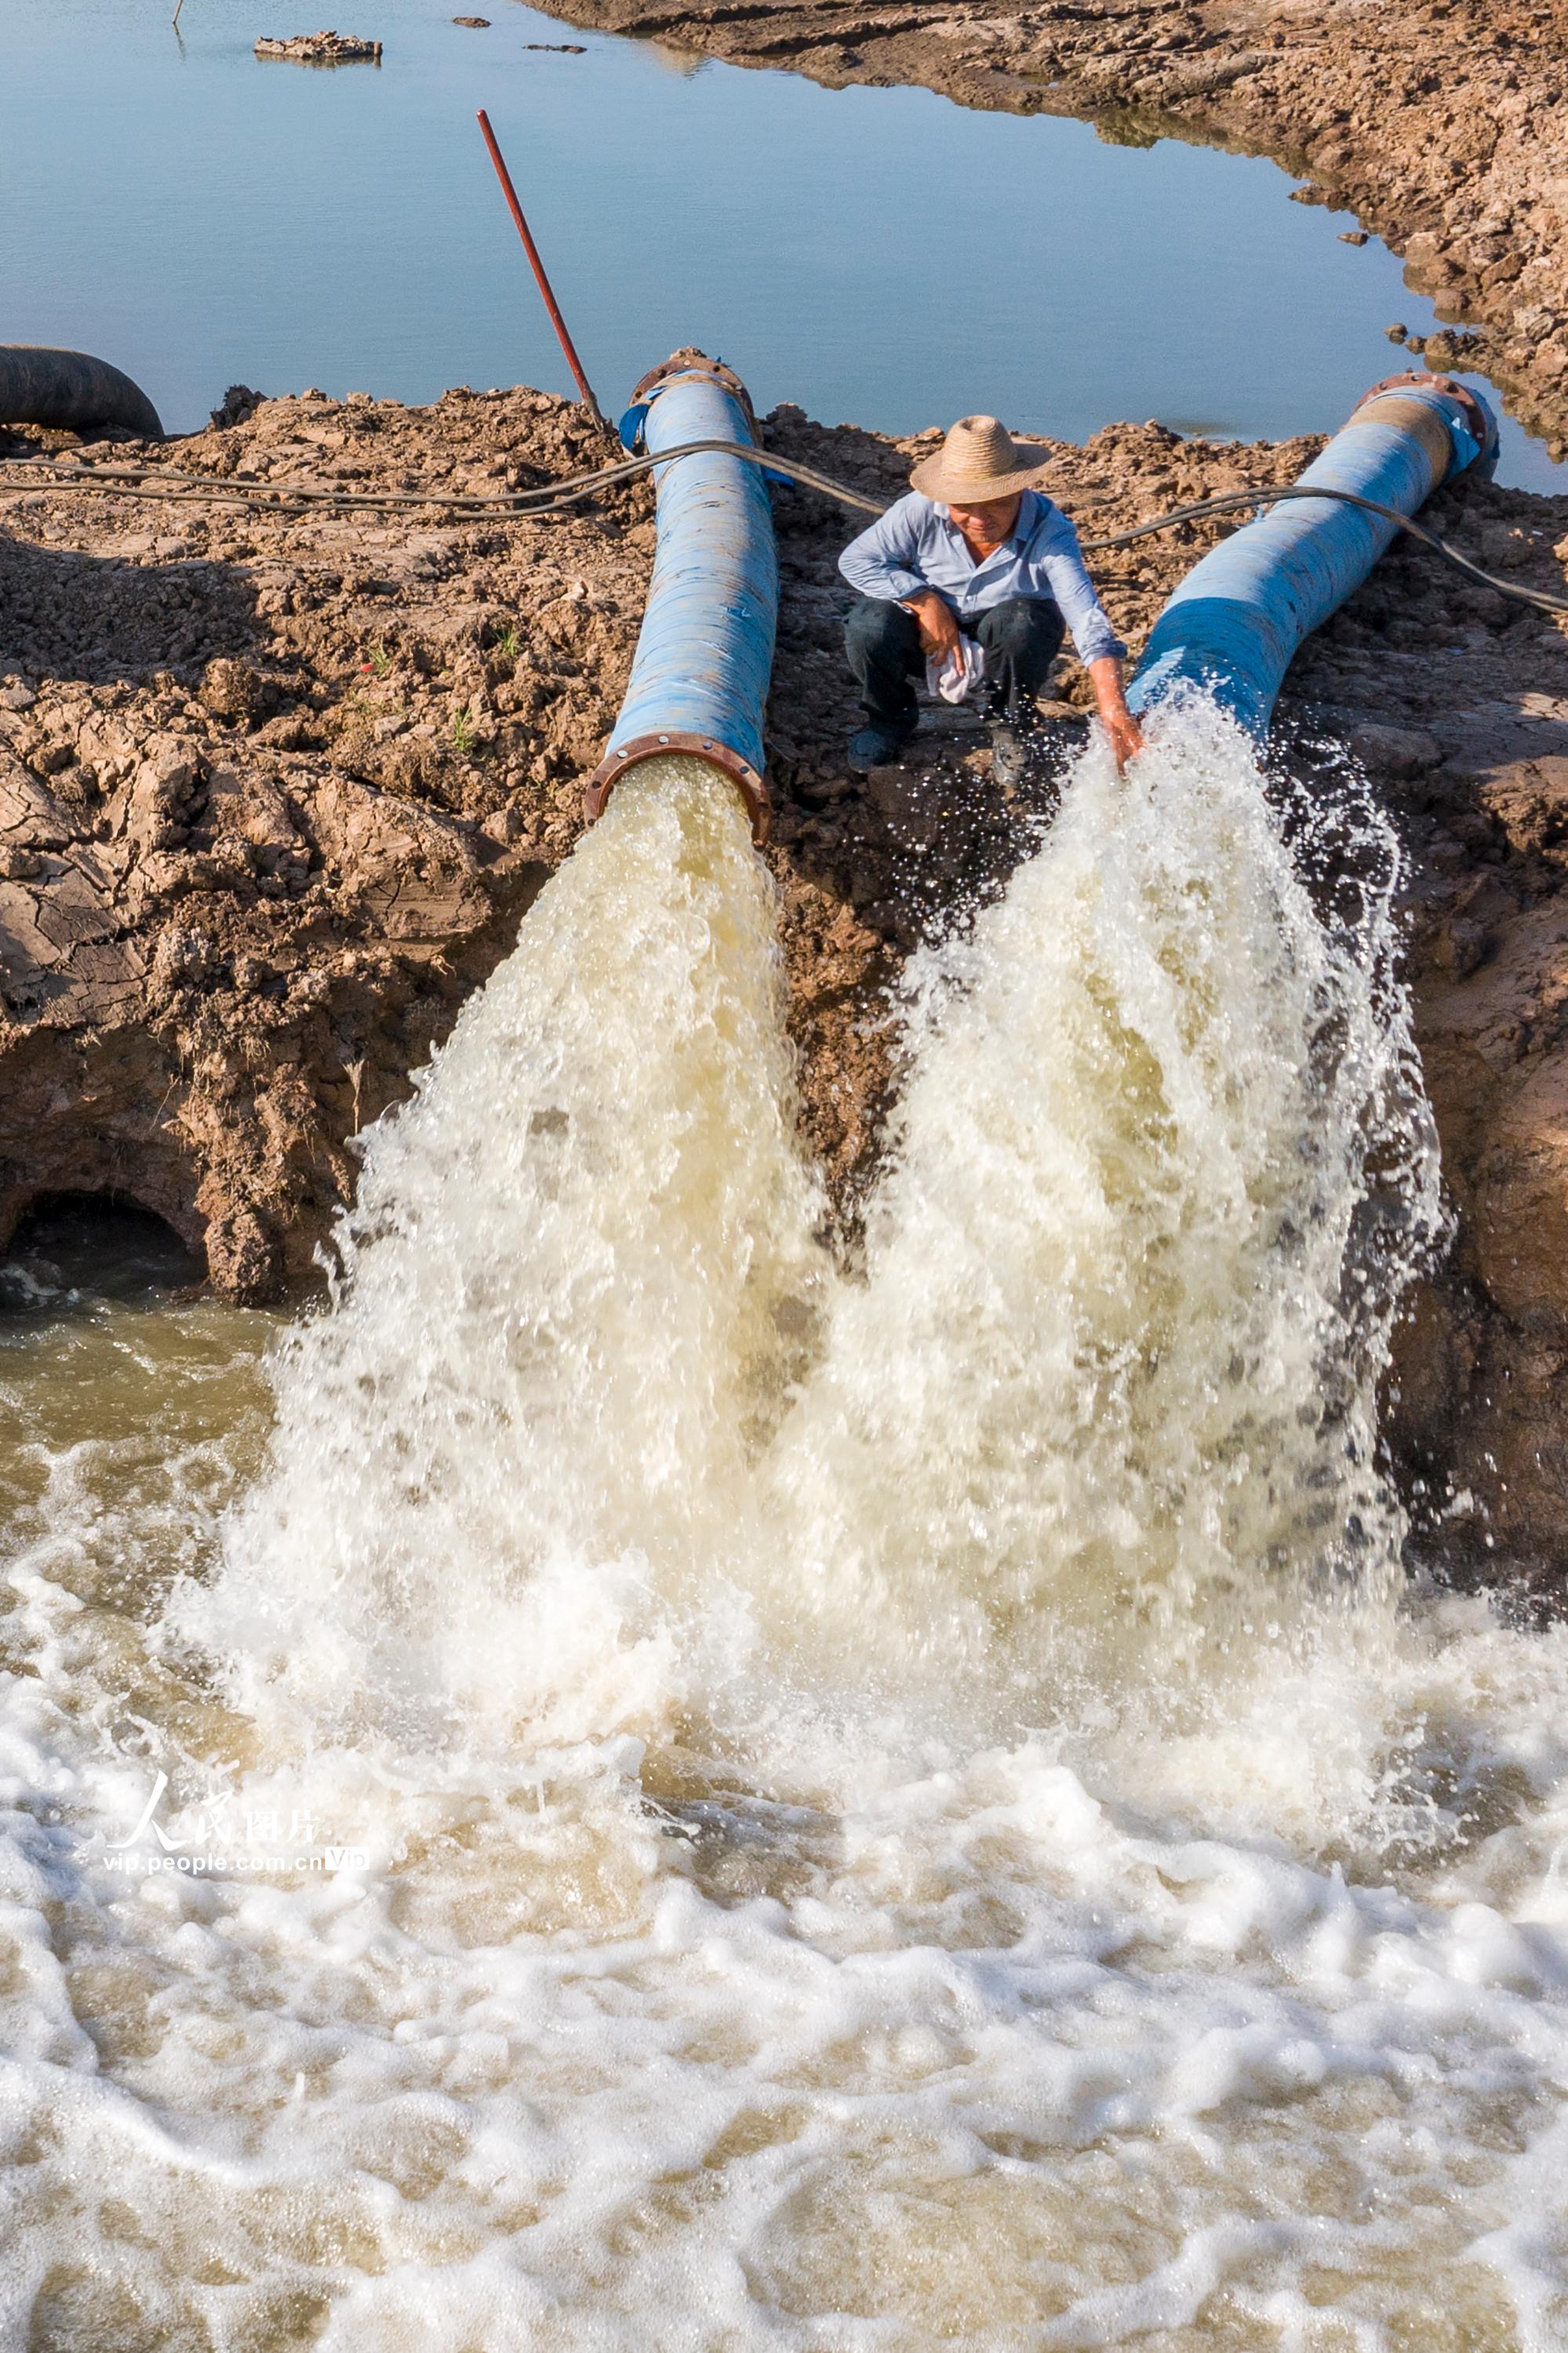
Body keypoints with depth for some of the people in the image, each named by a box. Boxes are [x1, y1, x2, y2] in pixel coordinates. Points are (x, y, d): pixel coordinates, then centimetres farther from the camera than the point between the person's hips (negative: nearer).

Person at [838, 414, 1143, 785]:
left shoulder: (1049, 532, -29)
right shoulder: (921, 511, -23)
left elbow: (1085, 615, -41)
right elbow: (855, 559, -15)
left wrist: (1113, 708, -55)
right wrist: (924, 601, -26)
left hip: (1006, 643, -1)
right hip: (932, 631, 1)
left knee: (1022, 622, -36)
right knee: (869, 626, -28)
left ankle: (1011, 729, -5)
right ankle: (890, 720, 6)